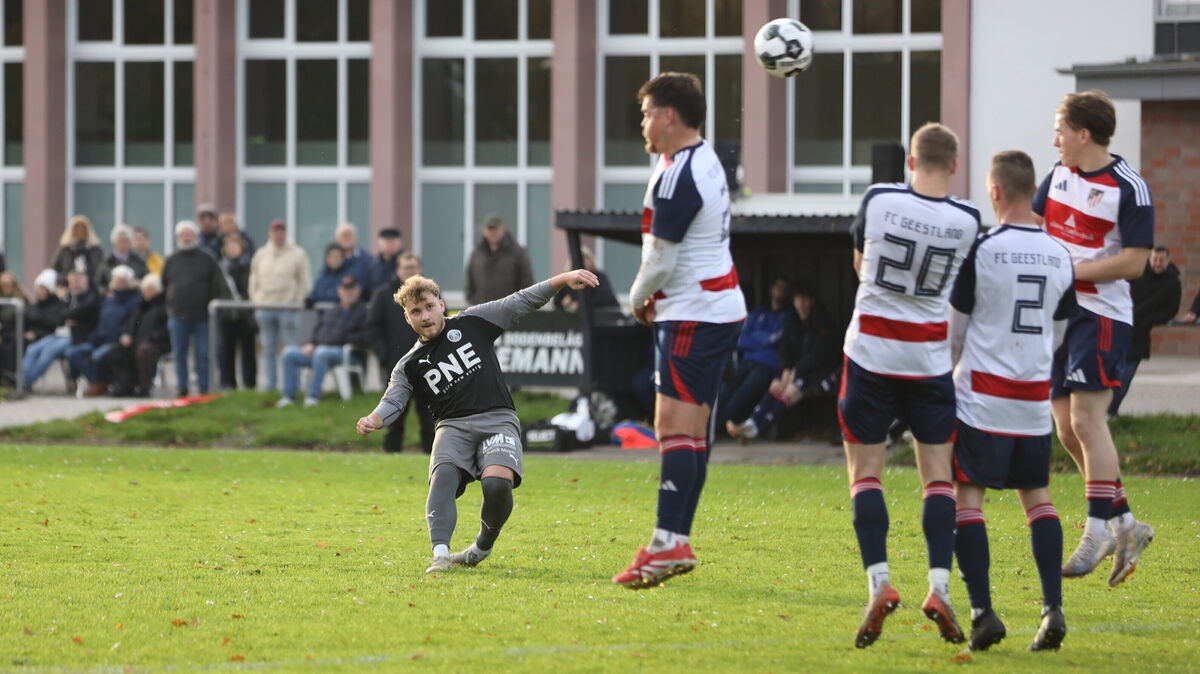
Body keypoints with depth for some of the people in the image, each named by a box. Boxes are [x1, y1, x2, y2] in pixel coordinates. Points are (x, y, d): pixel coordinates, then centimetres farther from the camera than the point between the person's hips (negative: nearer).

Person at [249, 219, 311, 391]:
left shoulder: (297, 254, 1)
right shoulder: (261, 255, 13)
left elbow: (304, 281, 0)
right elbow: (254, 280, 17)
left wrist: (296, 302, -7)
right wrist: (256, 301, 6)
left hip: (288, 308, -4)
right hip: (265, 310, 4)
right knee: (268, 350, 5)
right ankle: (270, 386, 9)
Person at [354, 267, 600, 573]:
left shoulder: (472, 323, 12)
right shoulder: (410, 366, 14)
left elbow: (521, 302, 10)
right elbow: (393, 401, 2)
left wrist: (562, 280, 0)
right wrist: (373, 421, -22)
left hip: (498, 419, -1)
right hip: (453, 426, 1)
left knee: (497, 482, -27)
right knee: (444, 475, -30)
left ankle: (483, 546, -1)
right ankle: (440, 554, -40)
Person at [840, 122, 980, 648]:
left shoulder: (878, 199, -9)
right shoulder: (968, 220, -7)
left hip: (871, 348, -1)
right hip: (931, 358, 1)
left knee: (865, 472, 4)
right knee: (938, 475, 8)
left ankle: (879, 582, -10)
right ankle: (939, 587, -5)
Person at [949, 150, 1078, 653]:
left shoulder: (981, 250, -10)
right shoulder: (1059, 256, 5)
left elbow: (955, 328, -2)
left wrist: (946, 368, 17)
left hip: (982, 394, -5)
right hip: (1035, 395, 5)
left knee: (967, 496, 0)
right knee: (1037, 496, 12)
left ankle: (982, 610, -10)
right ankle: (1053, 608, 0)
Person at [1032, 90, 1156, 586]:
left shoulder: (1129, 188, -14)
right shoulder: (1060, 174, 9)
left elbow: (1134, 262, -17)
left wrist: (1071, 270, -18)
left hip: (1102, 316, -8)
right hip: (1058, 313, 8)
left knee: (1086, 419, -14)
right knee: (1067, 428, 6)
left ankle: (1098, 532, -8)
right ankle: (1125, 525, 15)